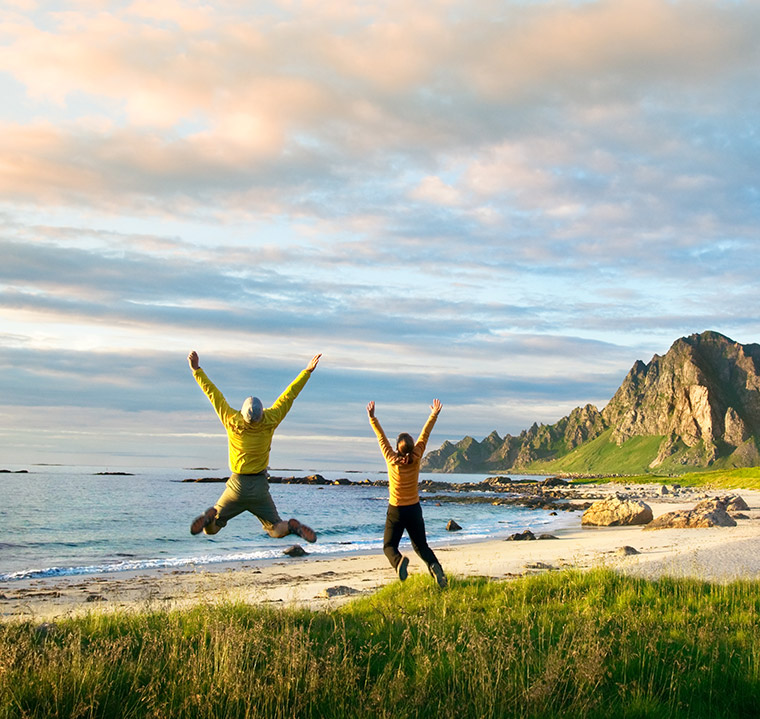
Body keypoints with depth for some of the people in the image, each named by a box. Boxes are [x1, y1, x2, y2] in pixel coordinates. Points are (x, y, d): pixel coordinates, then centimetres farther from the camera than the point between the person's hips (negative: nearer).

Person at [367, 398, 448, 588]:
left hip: (395, 511, -2)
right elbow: (424, 435, -4)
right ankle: (434, 565, -18)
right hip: (414, 509, 2)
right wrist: (434, 415, 0)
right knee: (421, 545, 14)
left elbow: (381, 437, -6)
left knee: (389, 546, 8)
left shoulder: (391, 460, -12)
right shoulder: (415, 459, -9)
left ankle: (399, 560, -28)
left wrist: (372, 417, 0)